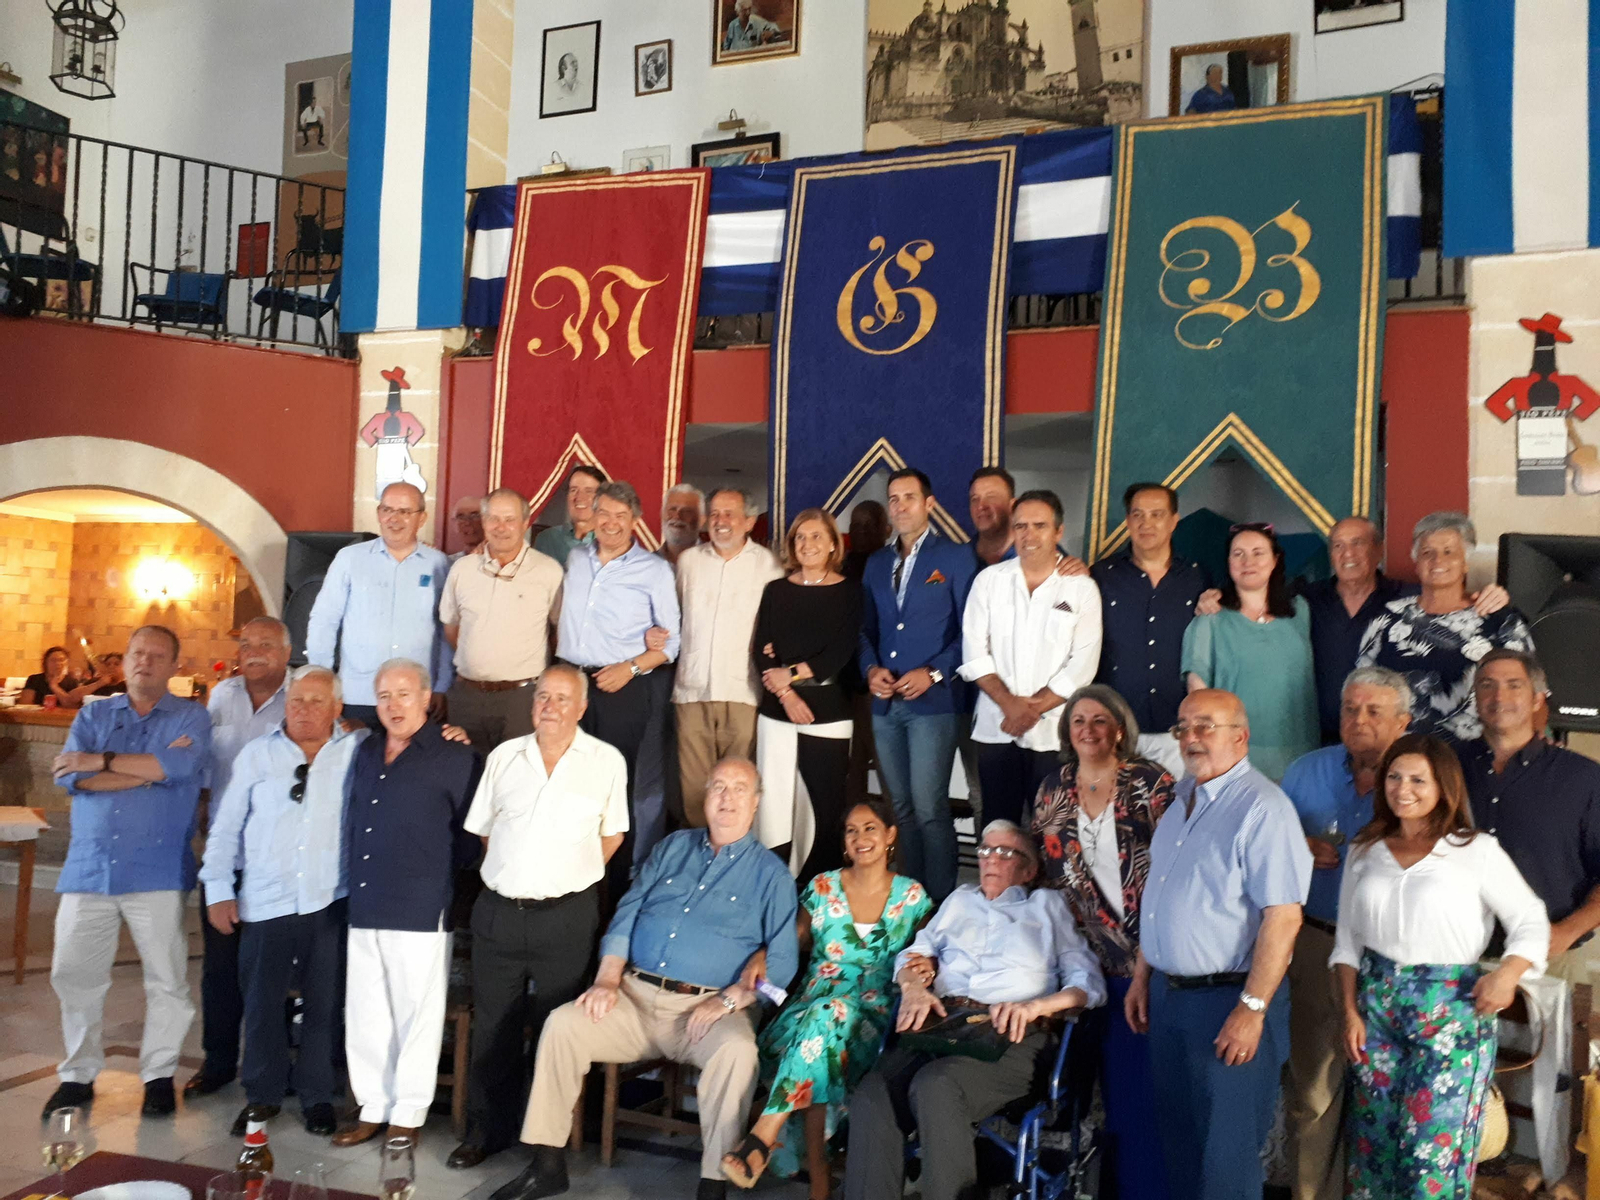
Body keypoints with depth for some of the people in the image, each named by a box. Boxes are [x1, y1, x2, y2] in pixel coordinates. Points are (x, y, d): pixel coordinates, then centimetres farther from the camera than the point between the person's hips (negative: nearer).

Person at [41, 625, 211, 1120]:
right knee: (73, 975, 8)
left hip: (156, 871, -3)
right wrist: (153, 767, -12)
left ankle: (159, 1074, 19)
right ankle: (78, 1074, 26)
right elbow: (71, 777, -6)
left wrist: (102, 760, -12)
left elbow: (180, 766, -18)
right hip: (89, 868, 3)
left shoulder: (191, 718, 3)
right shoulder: (92, 716, 10)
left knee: (166, 980, 3)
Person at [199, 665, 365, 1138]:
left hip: (330, 902, -1)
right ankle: (263, 1095, 26)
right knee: (262, 1003, 8)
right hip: (264, 902, 1)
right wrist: (219, 891, 5)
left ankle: (317, 1095, 24)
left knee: (324, 1004, 7)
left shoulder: (358, 750, 2)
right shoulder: (257, 754, 6)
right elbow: (226, 827, 9)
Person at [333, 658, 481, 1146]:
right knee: (364, 1014, 12)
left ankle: (409, 1114, 16)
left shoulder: (454, 758, -5)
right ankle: (373, 1106, 25)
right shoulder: (366, 754, 14)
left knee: (416, 1014, 3)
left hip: (420, 911, -6)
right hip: (363, 907, 6)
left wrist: (438, 874, -1)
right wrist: (354, 880, 15)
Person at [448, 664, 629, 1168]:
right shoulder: (504, 756, 5)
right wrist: (510, 875, 8)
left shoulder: (606, 762, -2)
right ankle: (487, 1129, 26)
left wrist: (572, 877, 2)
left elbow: (611, 834, 5)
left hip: (565, 916, -3)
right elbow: (484, 829, 13)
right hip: (498, 912, 3)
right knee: (493, 1025, 11)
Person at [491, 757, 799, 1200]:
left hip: (709, 1009, -3)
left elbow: (782, 959, -2)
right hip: (635, 997, 4)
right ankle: (548, 1164, -7)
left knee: (737, 1050, -34)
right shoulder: (673, 848, 16)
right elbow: (626, 914, 13)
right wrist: (607, 978, -3)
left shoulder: (770, 873, 5)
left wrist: (729, 1000, -16)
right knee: (562, 1023, -18)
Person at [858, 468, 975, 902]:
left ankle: (940, 902, 5)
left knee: (928, 808, -8)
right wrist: (870, 668, -1)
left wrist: (933, 673, -15)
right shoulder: (877, 563, 17)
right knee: (901, 808, 10)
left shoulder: (956, 558, 0)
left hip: (933, 702, -5)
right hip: (885, 704, 6)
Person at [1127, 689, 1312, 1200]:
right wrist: (1142, 975, 15)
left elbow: (1283, 916, -22)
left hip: (1227, 1000, -8)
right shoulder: (1183, 797, 9)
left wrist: (1252, 1009, -23)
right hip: (1167, 993, 8)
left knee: (1224, 1149, 5)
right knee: (1177, 1138, 19)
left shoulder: (1261, 808, -17)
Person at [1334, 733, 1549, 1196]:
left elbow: (1531, 922, -1)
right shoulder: (1365, 851, 6)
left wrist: (1508, 972, -18)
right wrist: (1350, 1012, 2)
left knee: (1434, 1143, 0)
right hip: (1376, 1004, 4)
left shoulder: (1477, 850, -5)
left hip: (1451, 1007, -4)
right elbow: (1348, 940, 9)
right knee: (1371, 1135, 11)